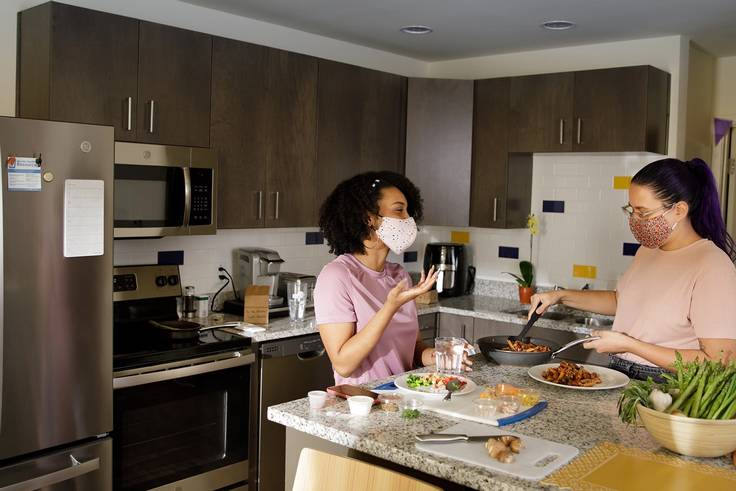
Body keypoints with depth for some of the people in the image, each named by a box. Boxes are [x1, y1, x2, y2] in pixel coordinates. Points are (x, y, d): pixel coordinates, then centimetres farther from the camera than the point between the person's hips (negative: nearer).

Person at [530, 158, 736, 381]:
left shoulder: (712, 267, -16)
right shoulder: (648, 249, 11)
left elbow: (717, 364, -19)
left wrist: (629, 345, -18)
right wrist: (561, 296, 15)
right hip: (619, 378, 7)